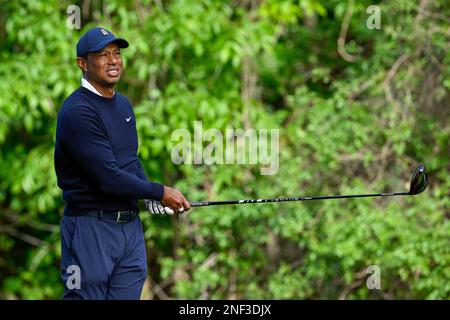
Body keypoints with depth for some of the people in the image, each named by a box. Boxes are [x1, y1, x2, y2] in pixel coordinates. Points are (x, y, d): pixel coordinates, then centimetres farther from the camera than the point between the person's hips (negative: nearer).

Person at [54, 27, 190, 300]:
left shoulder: (123, 104, 14)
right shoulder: (78, 112, -15)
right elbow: (108, 177, -19)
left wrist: (151, 198, 5)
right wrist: (160, 192, -9)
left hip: (131, 224, 8)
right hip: (91, 227, -8)